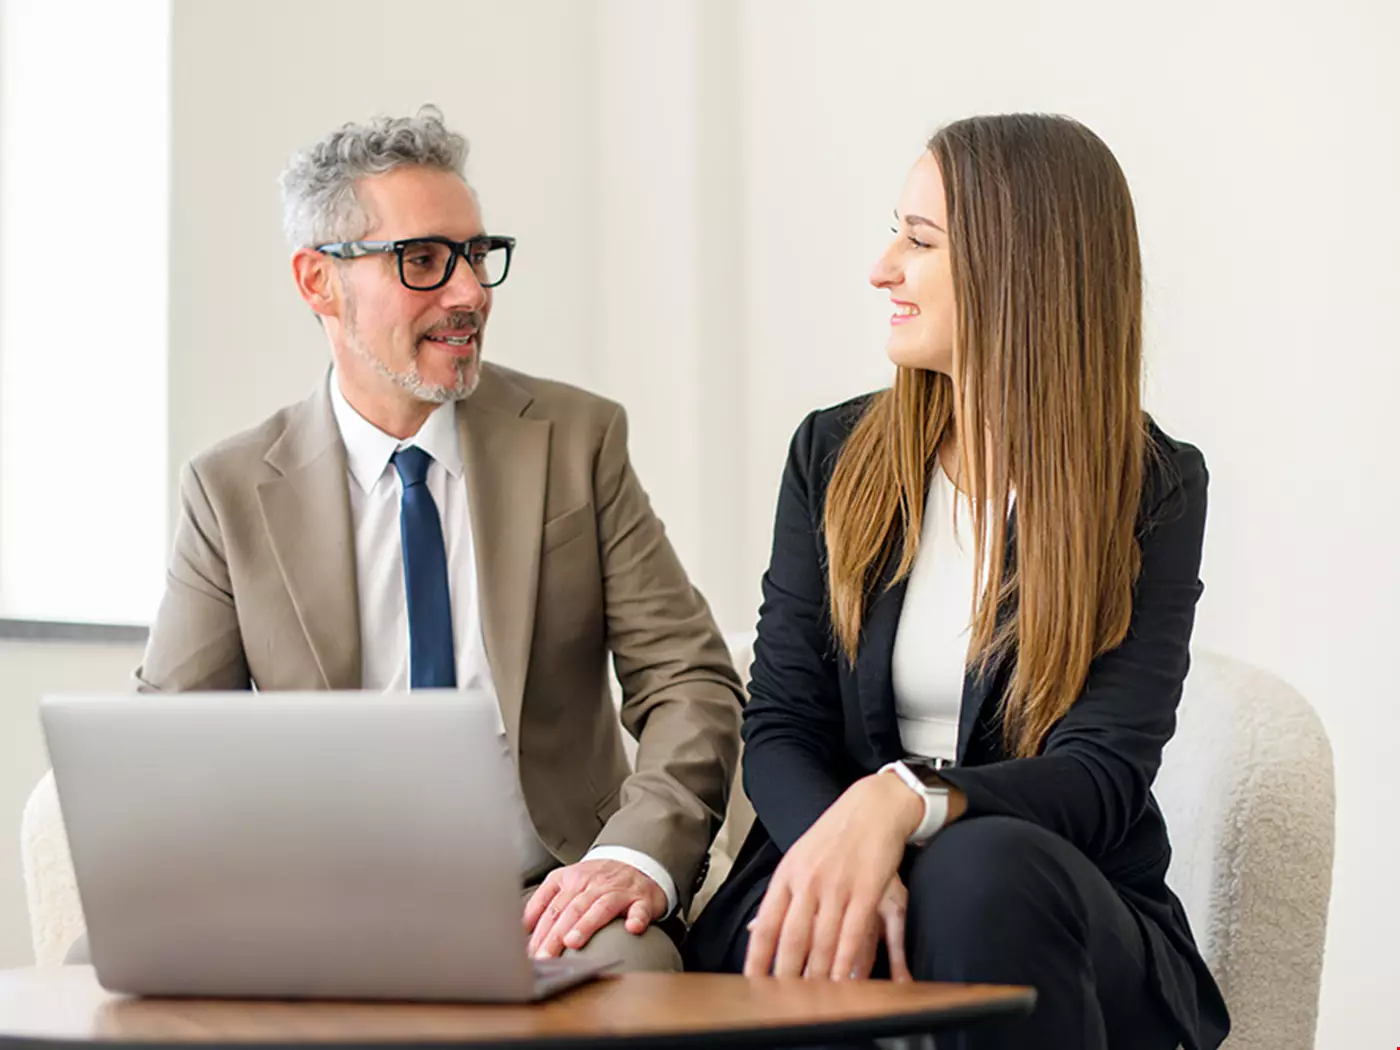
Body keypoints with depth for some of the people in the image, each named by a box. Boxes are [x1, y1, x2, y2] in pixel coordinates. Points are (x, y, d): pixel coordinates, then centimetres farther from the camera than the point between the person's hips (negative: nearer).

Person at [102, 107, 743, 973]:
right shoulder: (232, 492, 8)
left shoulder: (578, 439, 8)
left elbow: (690, 681, 4)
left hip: (545, 904, 0)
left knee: (628, 965, -36)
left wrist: (638, 853, -17)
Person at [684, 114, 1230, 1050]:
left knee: (985, 868, -36)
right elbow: (779, 727, 3)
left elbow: (1103, 774, -11)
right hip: (825, 874, 0)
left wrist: (904, 801, -31)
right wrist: (847, 863, -21)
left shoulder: (1155, 492, 0)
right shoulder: (835, 456, 9)